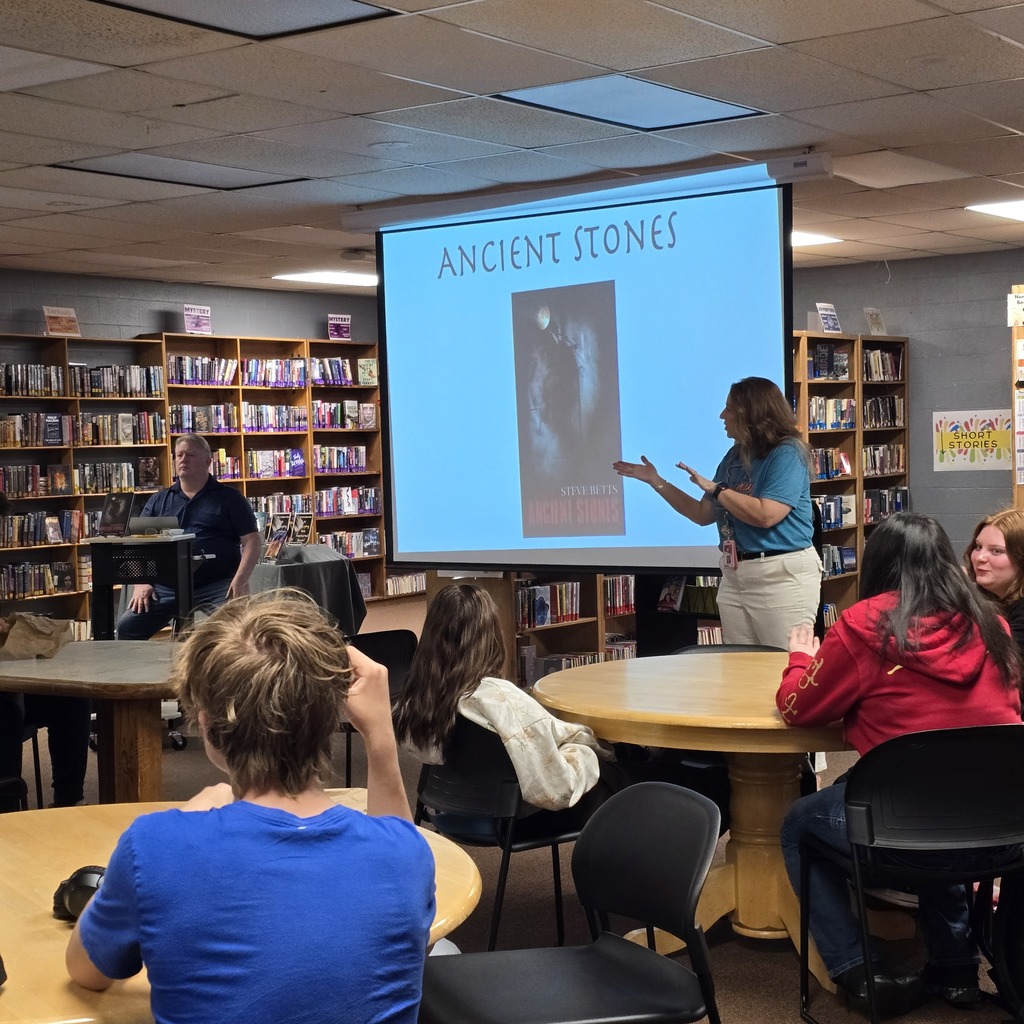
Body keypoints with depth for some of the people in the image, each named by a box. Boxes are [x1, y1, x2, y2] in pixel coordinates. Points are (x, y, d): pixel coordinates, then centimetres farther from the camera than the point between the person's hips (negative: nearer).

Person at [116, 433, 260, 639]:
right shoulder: (159, 501, 18)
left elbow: (251, 541, 2)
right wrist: (140, 583, 0)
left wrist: (241, 580, -13)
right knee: (127, 626, -13)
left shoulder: (229, 498, 8)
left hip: (217, 585, -3)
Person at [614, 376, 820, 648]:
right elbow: (704, 515, 18)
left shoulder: (787, 454, -12)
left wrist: (715, 488, -12)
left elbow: (765, 515, -24)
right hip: (734, 576, 8)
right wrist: (657, 481, 15)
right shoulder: (734, 456, 13)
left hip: (781, 575, -8)